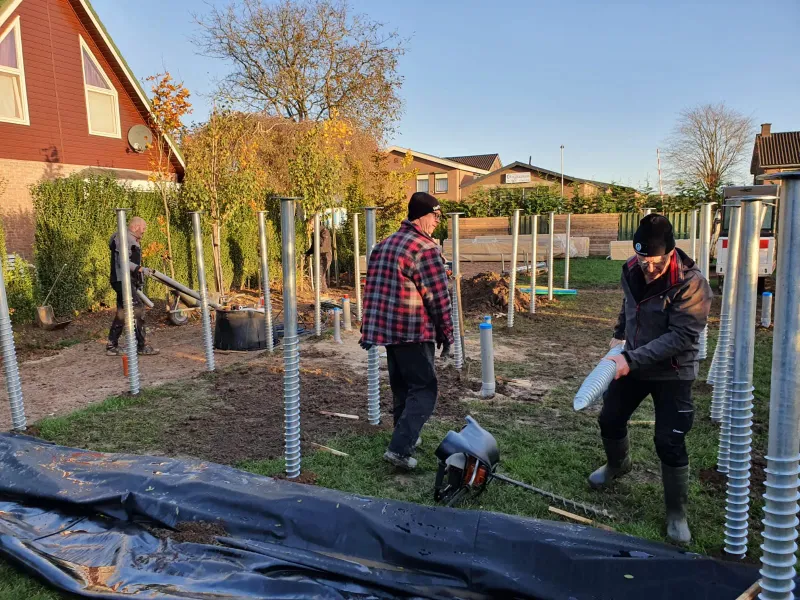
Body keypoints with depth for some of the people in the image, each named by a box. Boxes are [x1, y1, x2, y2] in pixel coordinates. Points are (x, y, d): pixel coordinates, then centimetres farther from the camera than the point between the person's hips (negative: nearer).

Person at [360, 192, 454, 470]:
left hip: (386, 329, 8)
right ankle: (400, 448, -7)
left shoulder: (383, 245, 13)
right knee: (424, 388, -1)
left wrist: (371, 329, 22)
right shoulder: (426, 248, -12)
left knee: (401, 387, 19)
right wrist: (446, 332, -2)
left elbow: (372, 290, 16)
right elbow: (438, 296, -13)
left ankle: (406, 437, 30)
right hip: (414, 331, -8)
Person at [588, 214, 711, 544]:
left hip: (672, 372, -6)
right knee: (610, 419, 17)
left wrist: (631, 359, -33)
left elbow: (681, 337, -28)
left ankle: (676, 513, 18)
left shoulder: (691, 283, -25)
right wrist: (619, 334, 6)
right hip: (632, 362, 6)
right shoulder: (632, 269, -7)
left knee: (669, 443, -5)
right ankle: (618, 464, 50)